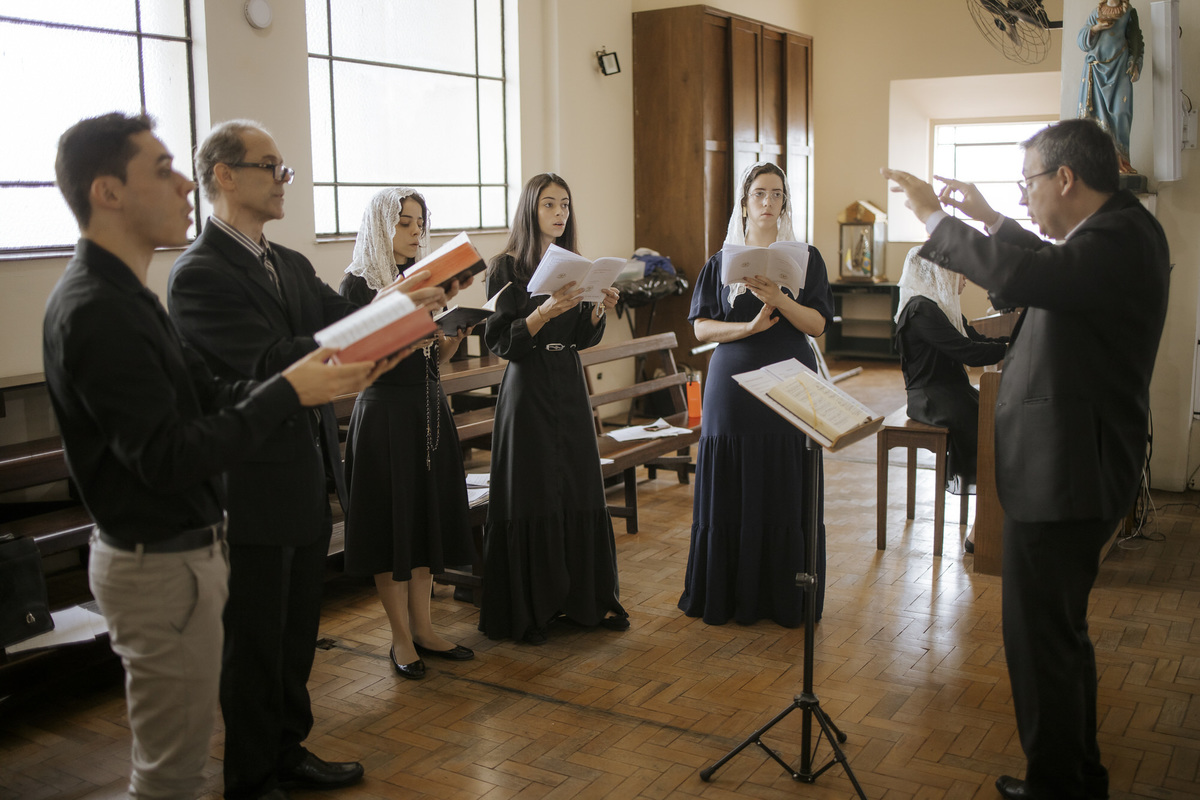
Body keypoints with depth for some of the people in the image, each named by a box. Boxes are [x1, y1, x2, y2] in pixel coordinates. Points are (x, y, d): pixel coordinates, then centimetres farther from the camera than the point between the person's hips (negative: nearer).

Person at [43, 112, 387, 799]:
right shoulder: (96, 311, -22)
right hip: (161, 567, -10)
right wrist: (289, 392, -23)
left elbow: (211, 398, 6)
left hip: (182, 549, 10)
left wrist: (318, 374, -5)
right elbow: (169, 459, -27)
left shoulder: (124, 297, 11)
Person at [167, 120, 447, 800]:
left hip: (308, 482, 8)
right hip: (256, 493, -8)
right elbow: (272, 363, -27)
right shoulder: (200, 274, -16)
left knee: (297, 631, 21)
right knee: (256, 641, 8)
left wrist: (406, 301, -18)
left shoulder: (291, 265, 11)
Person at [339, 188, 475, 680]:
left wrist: (456, 330, -5)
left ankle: (422, 627, 21)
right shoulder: (358, 285, -7)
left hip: (429, 408, 7)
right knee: (392, 519, 1)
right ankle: (402, 638, 12)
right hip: (385, 412, -6)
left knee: (428, 515, 10)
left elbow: (435, 360, 13)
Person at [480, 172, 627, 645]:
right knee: (532, 498, -2)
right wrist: (545, 311, -24)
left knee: (581, 493, 7)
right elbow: (501, 342, -12)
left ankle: (586, 600, 19)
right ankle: (526, 612, 10)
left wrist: (599, 310, -9)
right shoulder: (506, 269, -6)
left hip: (570, 386, 5)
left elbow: (582, 339, 10)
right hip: (528, 389, -5)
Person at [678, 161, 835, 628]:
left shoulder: (805, 257, 7)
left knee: (786, 492, 0)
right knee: (732, 492, 1)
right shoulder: (721, 262, 8)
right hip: (734, 384, 1)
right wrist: (751, 326, -13)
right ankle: (728, 595, 12)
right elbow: (701, 327, 2)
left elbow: (817, 324, -2)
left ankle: (786, 598, 11)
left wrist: (777, 297, -18)